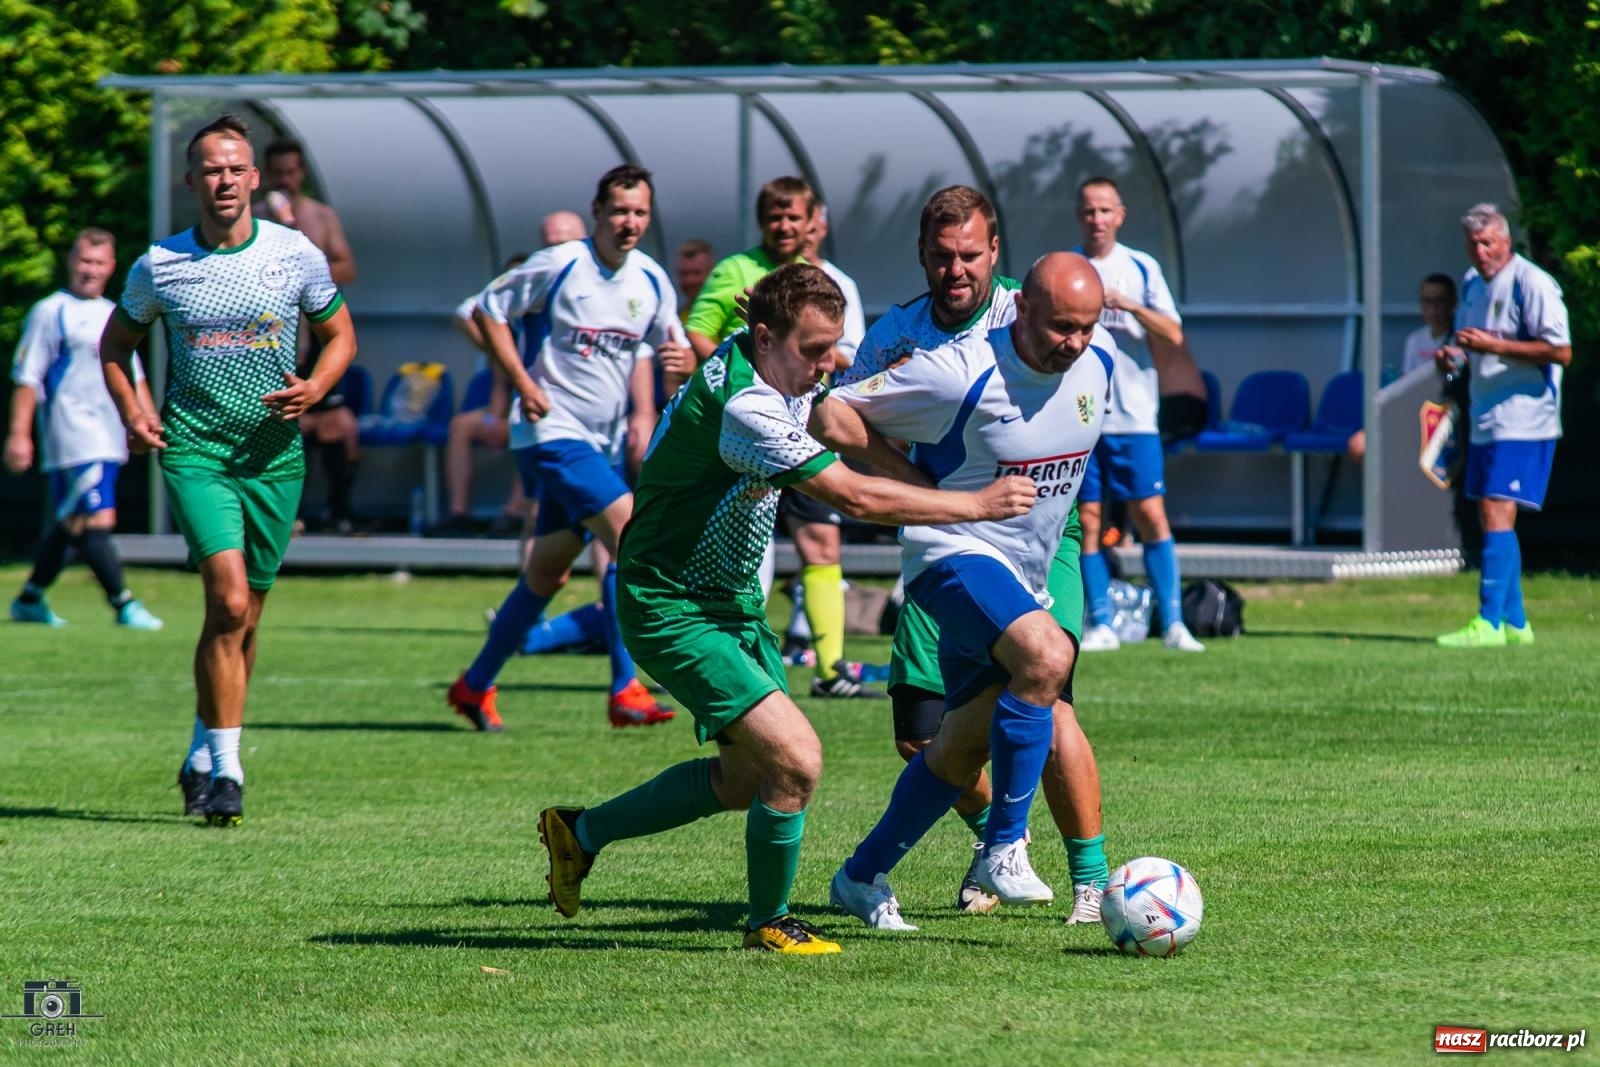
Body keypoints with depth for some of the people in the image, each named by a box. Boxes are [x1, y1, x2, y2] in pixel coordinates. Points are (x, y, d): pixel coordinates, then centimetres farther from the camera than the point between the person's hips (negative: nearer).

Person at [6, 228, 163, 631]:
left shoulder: (114, 316, 18)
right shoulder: (49, 313, -3)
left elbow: (133, 378, 24)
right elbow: (26, 378, -5)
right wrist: (19, 434, -11)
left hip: (109, 439, 7)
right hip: (74, 439, -7)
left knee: (69, 525, 12)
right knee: (97, 520, -13)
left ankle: (30, 598, 22)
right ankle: (123, 605, -12)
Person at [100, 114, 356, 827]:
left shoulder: (297, 256, 0)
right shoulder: (159, 266, -2)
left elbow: (340, 335, 12)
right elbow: (117, 341, 14)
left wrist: (314, 389, -8)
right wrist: (131, 413, -2)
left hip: (274, 453, 3)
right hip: (193, 448, -3)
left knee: (245, 615, 9)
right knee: (229, 600, -19)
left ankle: (201, 761, 27)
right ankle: (224, 773, -14)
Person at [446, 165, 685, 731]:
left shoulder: (652, 282, 6)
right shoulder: (558, 265, -12)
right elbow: (488, 309, -4)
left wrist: (643, 414, 7)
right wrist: (523, 383, -12)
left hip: (604, 440, 7)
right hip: (553, 431, -7)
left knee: (547, 573, 11)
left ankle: (475, 685, 25)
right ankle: (626, 690, -19)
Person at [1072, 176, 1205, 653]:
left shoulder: (1142, 269, 5)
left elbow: (1173, 335, -2)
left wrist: (1129, 305, -14)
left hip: (1135, 414, -1)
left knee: (1151, 515, -6)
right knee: (1086, 520, -1)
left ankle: (1173, 623, -4)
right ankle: (1100, 624, 6)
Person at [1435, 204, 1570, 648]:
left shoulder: (1532, 284, -13)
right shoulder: (1472, 284, 14)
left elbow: (1561, 351, -19)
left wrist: (1494, 345, -22)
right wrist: (1451, 355, 2)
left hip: (1523, 422, -9)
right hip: (1486, 423, 9)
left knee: (1498, 515, -15)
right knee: (1491, 519, 10)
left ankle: (1488, 623, -18)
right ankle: (1515, 623, 17)